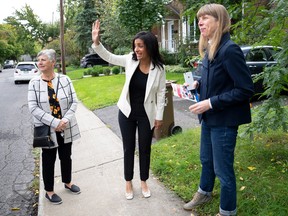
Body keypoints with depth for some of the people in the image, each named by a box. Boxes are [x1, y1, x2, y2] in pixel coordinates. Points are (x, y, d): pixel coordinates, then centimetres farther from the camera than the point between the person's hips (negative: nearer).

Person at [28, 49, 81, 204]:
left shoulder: (65, 79, -5)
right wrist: (54, 123, -21)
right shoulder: (34, 83, -8)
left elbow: (74, 101, -4)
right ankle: (49, 191, 29)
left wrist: (65, 120, -19)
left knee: (66, 156, 18)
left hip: (66, 127, 2)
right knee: (48, 160, 11)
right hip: (47, 129, -2)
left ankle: (67, 182, 41)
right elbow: (33, 107, -13)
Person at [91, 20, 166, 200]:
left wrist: (159, 116, -5)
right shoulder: (130, 60, -7)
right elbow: (109, 57, -3)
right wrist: (96, 41, -19)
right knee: (128, 148, 13)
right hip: (127, 112, 2)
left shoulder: (159, 68, -12)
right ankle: (128, 183, 30)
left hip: (146, 115, -1)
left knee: (145, 149, 12)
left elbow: (161, 93, -7)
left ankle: (144, 182, 33)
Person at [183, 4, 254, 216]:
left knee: (222, 168, 7)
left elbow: (245, 89, -23)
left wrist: (211, 103, -23)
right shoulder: (209, 49, 5)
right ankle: (204, 193, 50)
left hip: (224, 120, -8)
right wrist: (198, 84, -1)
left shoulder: (229, 49, -22)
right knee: (206, 159, 25)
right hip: (209, 117, 9)